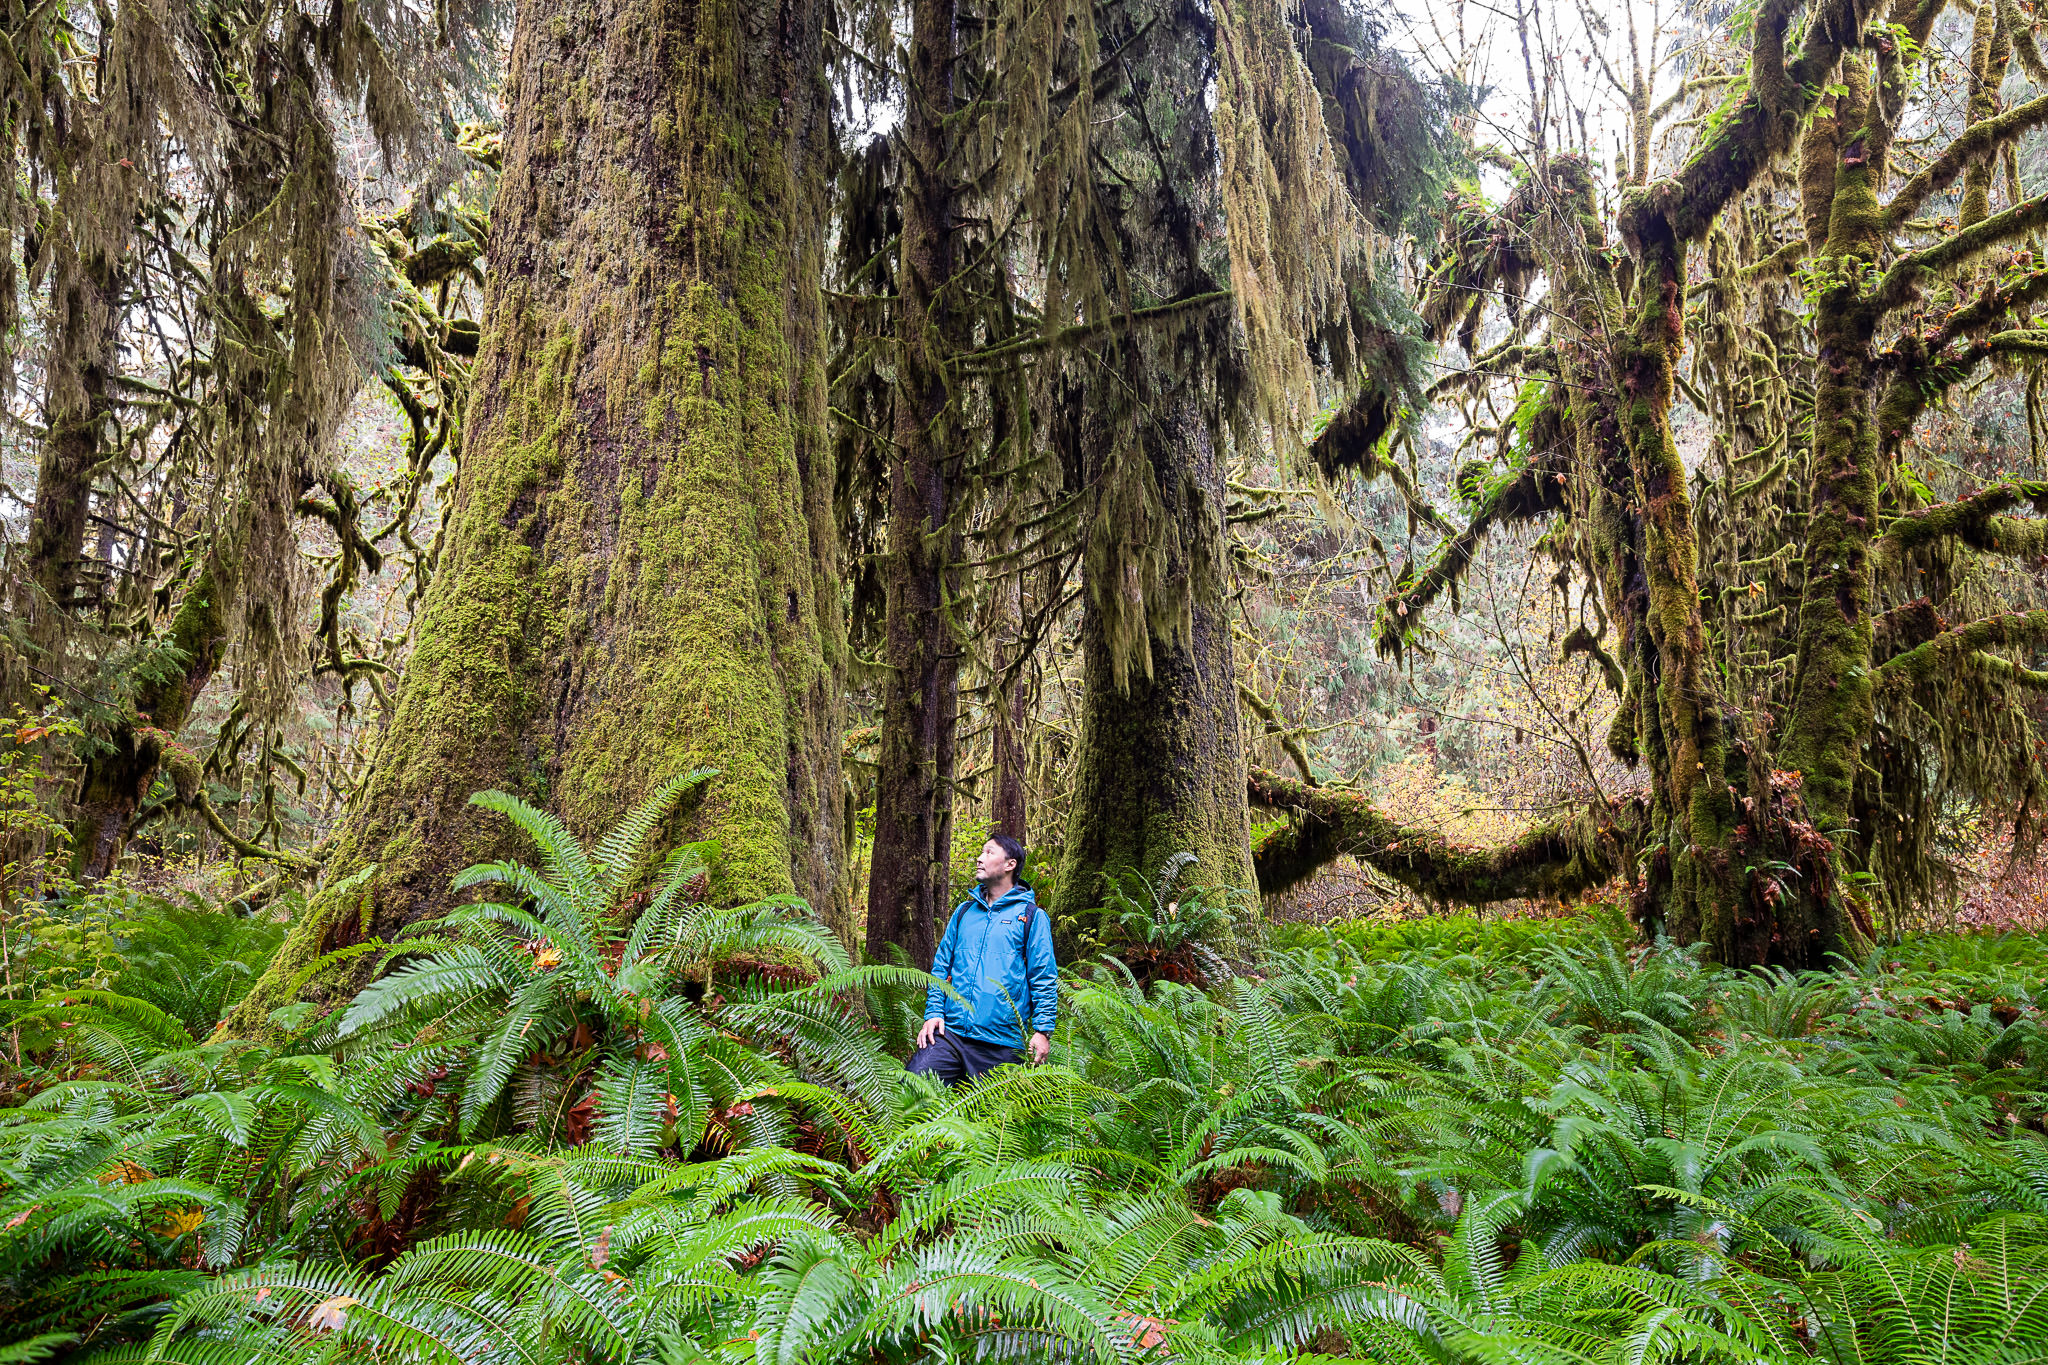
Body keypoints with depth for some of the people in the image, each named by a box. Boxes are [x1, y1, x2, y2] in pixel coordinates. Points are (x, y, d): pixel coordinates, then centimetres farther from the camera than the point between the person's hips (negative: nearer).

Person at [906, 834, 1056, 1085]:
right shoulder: (964, 911, 16)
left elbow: (1044, 978, 0)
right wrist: (933, 1013, 4)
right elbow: (941, 967, 16)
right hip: (949, 1033, 3)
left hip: (1002, 1045, -3)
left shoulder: (1031, 916, 3)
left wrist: (1043, 1031, -7)